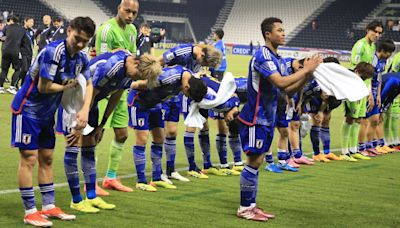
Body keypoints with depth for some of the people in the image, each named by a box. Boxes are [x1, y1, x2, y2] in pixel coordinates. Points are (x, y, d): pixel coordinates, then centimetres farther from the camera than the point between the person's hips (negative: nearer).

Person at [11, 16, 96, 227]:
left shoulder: (82, 59, -1)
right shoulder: (52, 52, -25)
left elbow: (88, 85, 7)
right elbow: (43, 87, -26)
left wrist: (84, 110, -9)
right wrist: (68, 86, -11)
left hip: (47, 114, 8)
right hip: (28, 110, -8)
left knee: (46, 158, 12)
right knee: (29, 159, -6)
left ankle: (48, 206, 20)